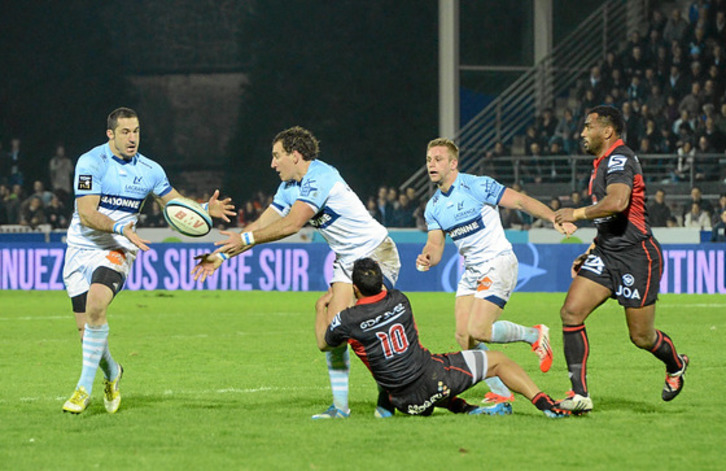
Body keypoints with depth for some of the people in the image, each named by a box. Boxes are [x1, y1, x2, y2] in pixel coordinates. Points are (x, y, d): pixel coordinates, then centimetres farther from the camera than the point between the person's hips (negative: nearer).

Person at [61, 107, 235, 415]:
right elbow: (86, 214, -17)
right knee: (85, 329, -2)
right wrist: (120, 227, -32)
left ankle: (85, 387, -22)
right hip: (81, 248, 0)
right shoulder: (91, 162, -10)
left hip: (116, 251, 0)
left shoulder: (149, 170, 2)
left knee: (96, 305, -28)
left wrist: (206, 209, -4)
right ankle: (111, 372, 31)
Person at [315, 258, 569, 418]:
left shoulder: (346, 320, -10)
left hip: (408, 403, 0)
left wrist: (321, 309, 27)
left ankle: (462, 407, 17)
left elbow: (324, 344, 13)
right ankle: (544, 403, 3)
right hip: (436, 378, 0)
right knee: (498, 360, 16)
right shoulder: (399, 300, -1)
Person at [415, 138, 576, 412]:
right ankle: (501, 394, 6)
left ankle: (534, 335, 4)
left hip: (498, 263, -7)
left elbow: (521, 201, -13)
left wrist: (556, 220, -24)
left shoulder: (476, 186, -12)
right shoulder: (433, 206, 9)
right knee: (464, 336, -5)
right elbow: (435, 244, 10)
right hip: (471, 271, 7)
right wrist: (427, 258, -15)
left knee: (478, 331, -20)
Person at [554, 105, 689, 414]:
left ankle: (675, 365, 36)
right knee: (571, 312, -10)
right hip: (607, 254, 9)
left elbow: (617, 203, -35)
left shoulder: (620, 159, -16)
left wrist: (577, 213, -23)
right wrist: (590, 253, 22)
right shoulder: (602, 163, 16)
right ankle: (579, 394, -9)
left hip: (636, 256, -9)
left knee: (641, 337, 2)